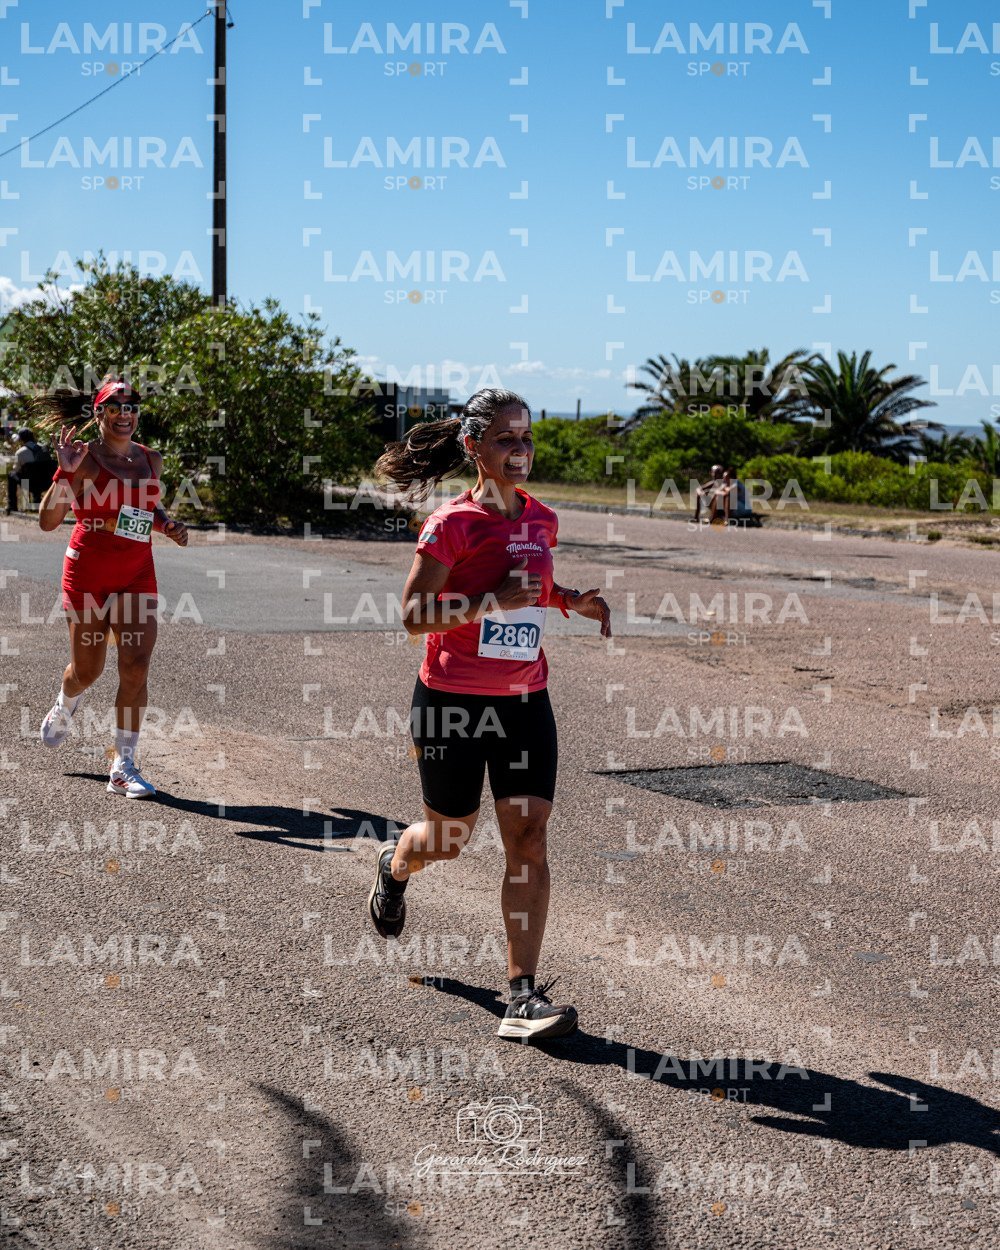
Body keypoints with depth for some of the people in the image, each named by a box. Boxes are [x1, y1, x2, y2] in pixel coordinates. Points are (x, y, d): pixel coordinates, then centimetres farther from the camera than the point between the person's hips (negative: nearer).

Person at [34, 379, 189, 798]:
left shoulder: (150, 461, 10)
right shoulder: (86, 458, -7)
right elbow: (47, 520, -13)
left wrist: (168, 525, 8)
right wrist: (65, 472, -25)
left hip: (137, 574, 4)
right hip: (88, 571, -3)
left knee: (136, 667, -9)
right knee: (87, 670, 8)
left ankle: (124, 767, -3)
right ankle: (64, 707, 46)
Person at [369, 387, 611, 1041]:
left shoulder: (542, 520, 7)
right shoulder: (452, 522, -12)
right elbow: (415, 614, -15)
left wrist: (573, 600, 6)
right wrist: (493, 601, -25)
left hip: (524, 701, 4)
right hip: (453, 699, -4)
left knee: (529, 836, -7)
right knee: (449, 837, 12)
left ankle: (525, 994, -5)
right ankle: (395, 865, 50)